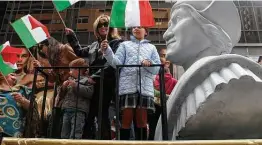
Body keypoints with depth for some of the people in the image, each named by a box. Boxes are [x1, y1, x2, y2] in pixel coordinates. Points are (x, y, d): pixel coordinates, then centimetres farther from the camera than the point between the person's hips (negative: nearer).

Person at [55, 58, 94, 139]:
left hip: (79, 111, -7)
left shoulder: (86, 80, 5)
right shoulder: (70, 80, 24)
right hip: (66, 110, 7)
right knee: (64, 135, 8)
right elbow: (62, 95, 27)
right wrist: (63, 87, 6)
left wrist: (76, 85, -12)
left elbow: (89, 92, -13)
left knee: (75, 135, -13)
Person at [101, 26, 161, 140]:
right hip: (128, 86, -1)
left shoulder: (151, 47, 22)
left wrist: (149, 63, -9)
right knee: (126, 121, -3)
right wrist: (107, 51, -13)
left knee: (142, 121, 3)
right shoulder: (125, 45, 18)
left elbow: (157, 69, 12)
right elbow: (117, 63, 3)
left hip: (145, 87, 1)